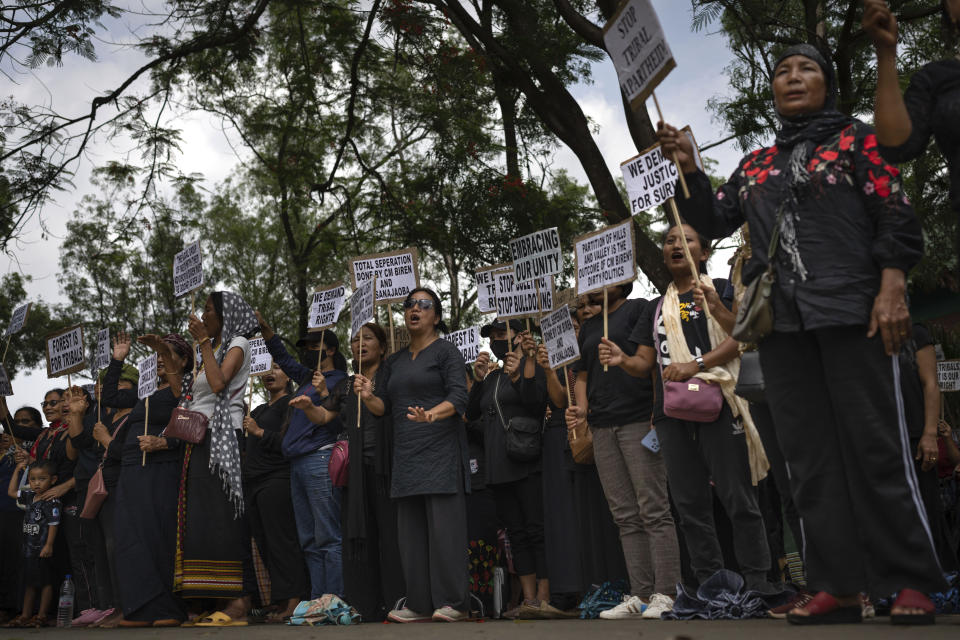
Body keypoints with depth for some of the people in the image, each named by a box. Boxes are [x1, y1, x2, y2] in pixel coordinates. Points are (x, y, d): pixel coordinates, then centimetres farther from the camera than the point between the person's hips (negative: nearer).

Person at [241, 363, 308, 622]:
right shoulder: (259, 410, 25)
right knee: (264, 543, 5)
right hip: (253, 482, 8)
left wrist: (260, 432, -11)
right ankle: (278, 600, 8)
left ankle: (293, 602, -12)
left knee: (281, 542, -12)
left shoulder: (290, 404, 0)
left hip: (276, 481, -8)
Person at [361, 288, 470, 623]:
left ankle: (453, 603, -3)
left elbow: (458, 397, -10)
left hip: (440, 452, -6)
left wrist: (431, 415, -29)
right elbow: (384, 406, 17)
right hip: (407, 455, 7)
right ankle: (419, 605, 11)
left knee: (444, 525, -9)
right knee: (411, 529, 5)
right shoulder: (395, 360, 20)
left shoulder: (446, 351, 1)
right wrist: (368, 397, -5)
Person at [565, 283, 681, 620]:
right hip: (602, 427, 7)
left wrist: (658, 409, -16)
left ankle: (664, 594, -5)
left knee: (653, 510, -7)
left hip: (639, 419, -6)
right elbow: (582, 376, 24)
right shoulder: (588, 327, 22)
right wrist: (582, 409, 5)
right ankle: (640, 595, 8)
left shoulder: (638, 309, 3)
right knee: (626, 516, 5)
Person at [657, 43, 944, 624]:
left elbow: (896, 216, 0)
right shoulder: (756, 164, 21)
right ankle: (839, 586, 9)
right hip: (782, 323, 5)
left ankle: (911, 583, 3)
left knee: (876, 447, -6)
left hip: (851, 312, -5)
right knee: (809, 456, 3)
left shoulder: (855, 139, 8)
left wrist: (892, 287, -14)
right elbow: (715, 222, 18)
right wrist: (689, 169, 5)